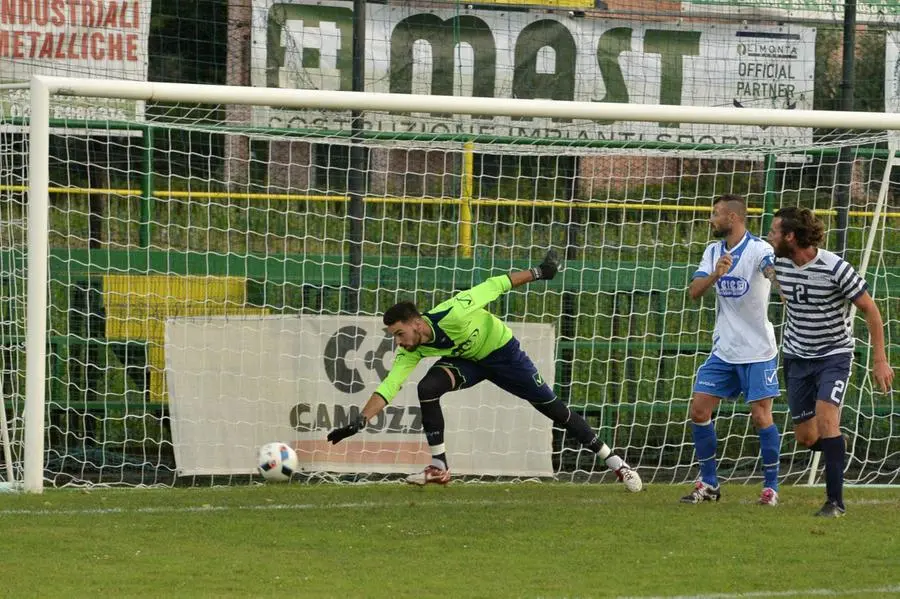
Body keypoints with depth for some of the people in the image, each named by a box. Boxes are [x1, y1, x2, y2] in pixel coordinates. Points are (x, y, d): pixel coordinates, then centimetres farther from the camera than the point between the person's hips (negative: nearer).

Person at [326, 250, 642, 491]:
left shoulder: (451, 315, -37)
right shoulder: (411, 351, -20)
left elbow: (492, 287, -28)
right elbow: (388, 386, -22)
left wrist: (538, 272, -21)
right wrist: (358, 423, -32)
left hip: (502, 350, -4)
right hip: (467, 360, 4)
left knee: (551, 406, -2)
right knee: (427, 388, -22)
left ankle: (611, 459, 11)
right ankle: (439, 467, -13)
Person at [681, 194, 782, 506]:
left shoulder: (759, 249, -12)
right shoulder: (714, 252, 7)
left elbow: (773, 270, -33)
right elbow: (694, 291, -3)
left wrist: (775, 275, -58)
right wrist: (716, 274, -23)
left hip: (758, 351, -6)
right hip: (723, 349, 6)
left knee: (761, 416, -7)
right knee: (699, 410, 1)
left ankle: (771, 487, 6)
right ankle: (708, 484, 13)